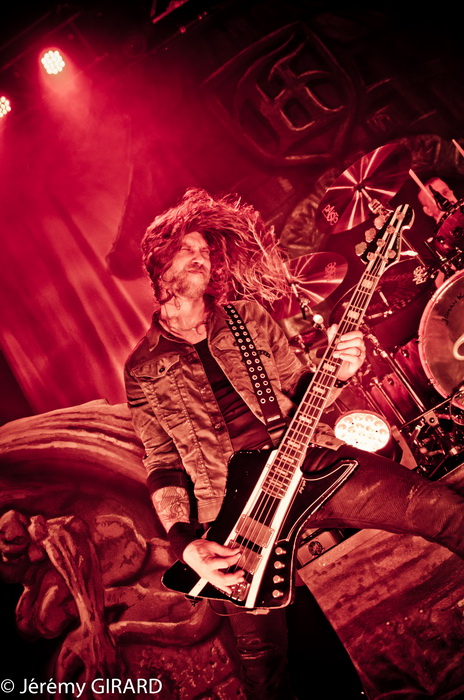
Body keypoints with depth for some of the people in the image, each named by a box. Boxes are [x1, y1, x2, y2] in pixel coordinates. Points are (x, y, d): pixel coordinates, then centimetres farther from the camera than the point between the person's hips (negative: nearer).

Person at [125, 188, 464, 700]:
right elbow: (162, 465, 6)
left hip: (306, 463, 2)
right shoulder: (142, 370, 6)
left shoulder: (249, 316, 9)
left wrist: (336, 371, -6)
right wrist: (183, 540, -6)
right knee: (262, 657, -4)